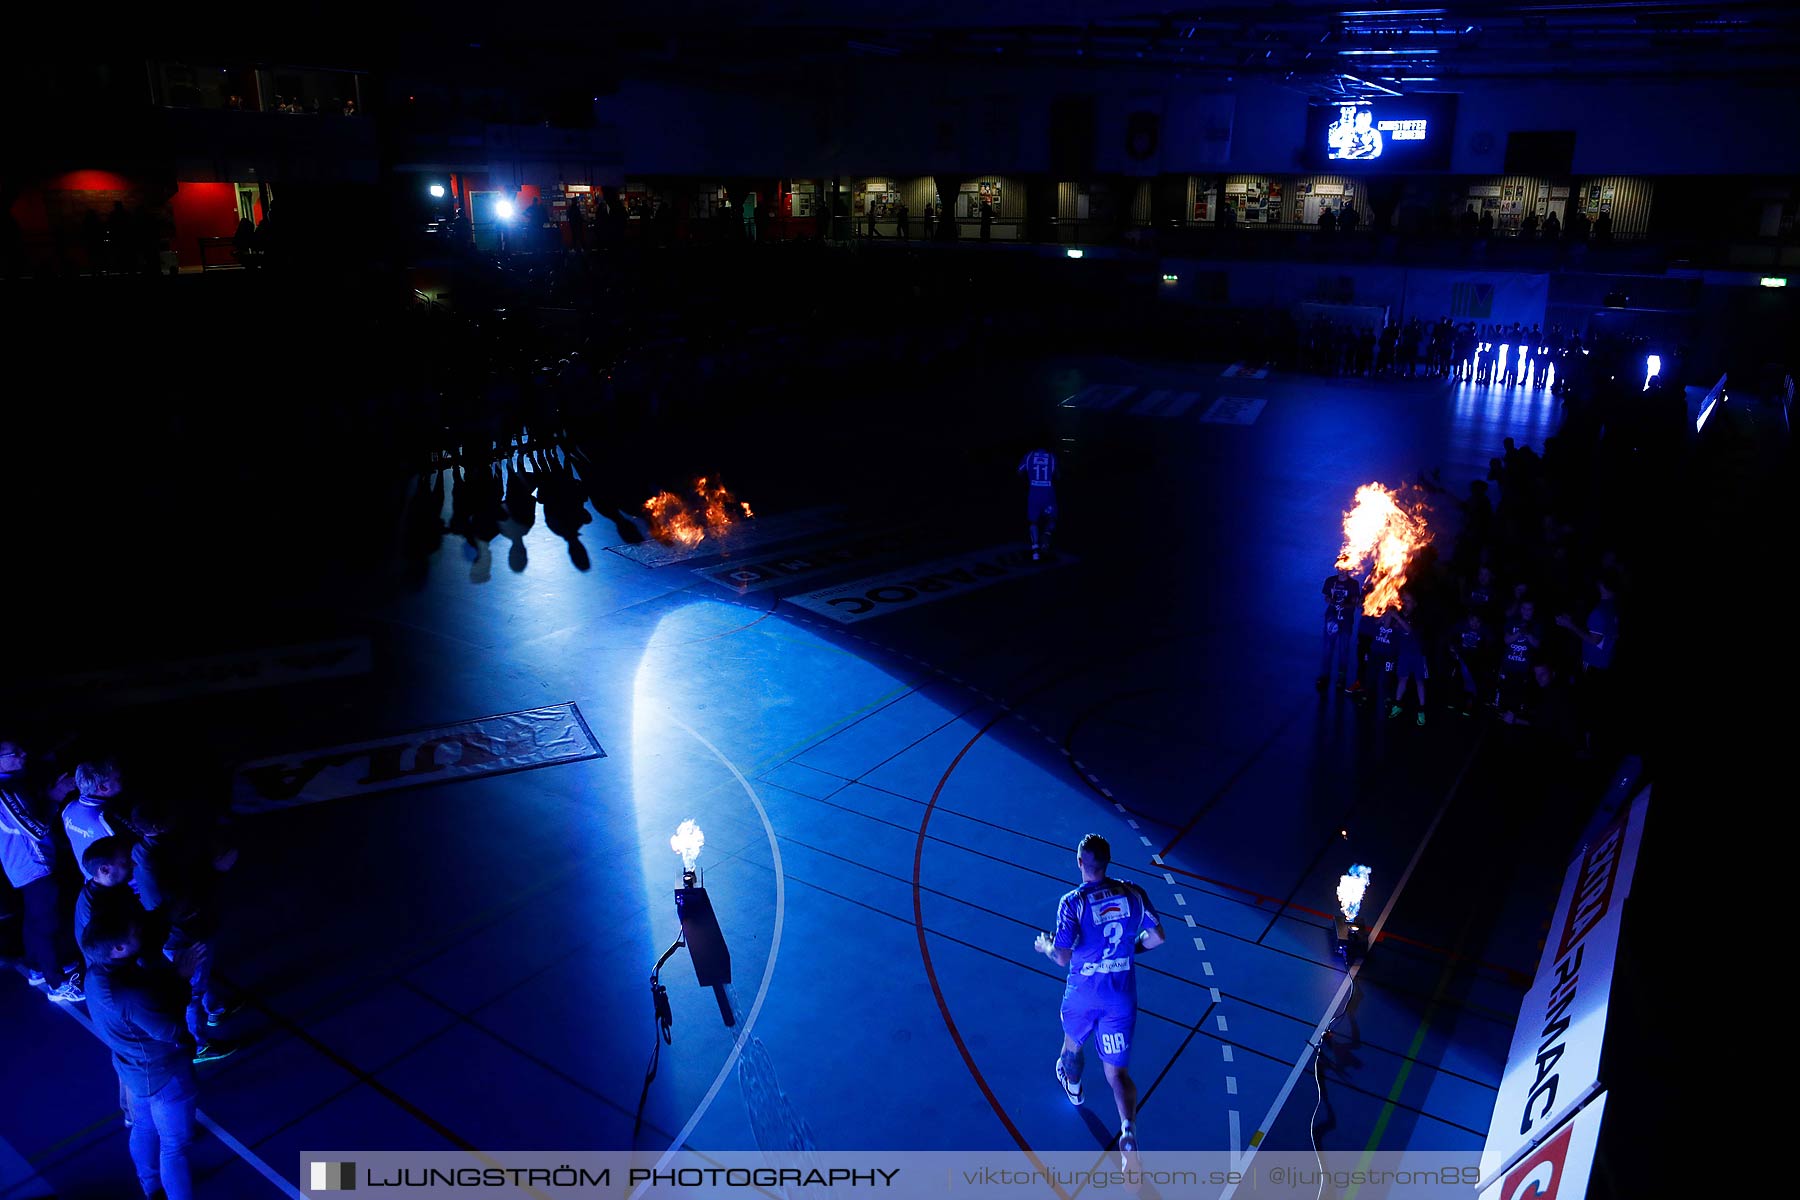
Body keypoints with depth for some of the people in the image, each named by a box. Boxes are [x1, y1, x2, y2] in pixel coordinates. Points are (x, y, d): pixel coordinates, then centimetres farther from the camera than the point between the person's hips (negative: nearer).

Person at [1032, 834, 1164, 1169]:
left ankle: (1072, 1086, 57)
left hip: (1083, 993, -2)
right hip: (1122, 994, 2)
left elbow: (1062, 957, -20)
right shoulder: (1133, 894, -9)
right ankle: (1128, 1130, -16)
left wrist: (1044, 946, 1)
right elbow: (1157, 938, -1)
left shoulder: (1072, 902, -19)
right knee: (1117, 1071, 7)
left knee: (1073, 1041, 31)